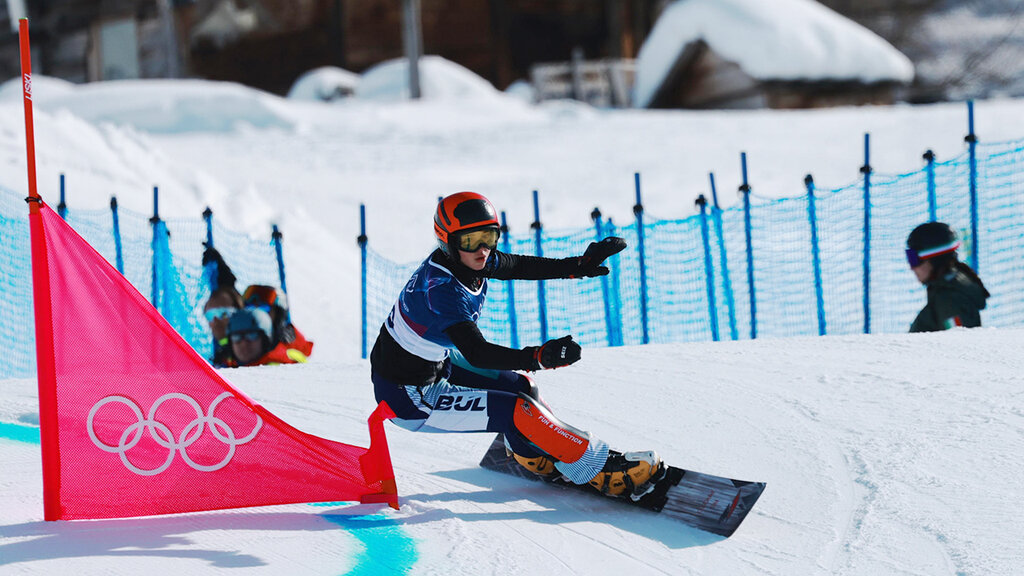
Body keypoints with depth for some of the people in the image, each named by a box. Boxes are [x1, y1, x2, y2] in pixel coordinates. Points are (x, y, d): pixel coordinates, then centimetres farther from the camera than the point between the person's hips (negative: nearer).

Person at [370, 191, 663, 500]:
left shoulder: (469, 259, -6)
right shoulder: (440, 288, -32)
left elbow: (520, 267, 11)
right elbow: (475, 353, -39)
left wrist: (579, 266, 4)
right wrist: (539, 357, -49)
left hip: (435, 367, 9)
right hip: (409, 398, -9)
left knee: (520, 386, 17)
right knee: (516, 410, -15)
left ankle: (532, 452, 42)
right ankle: (600, 471, -6)